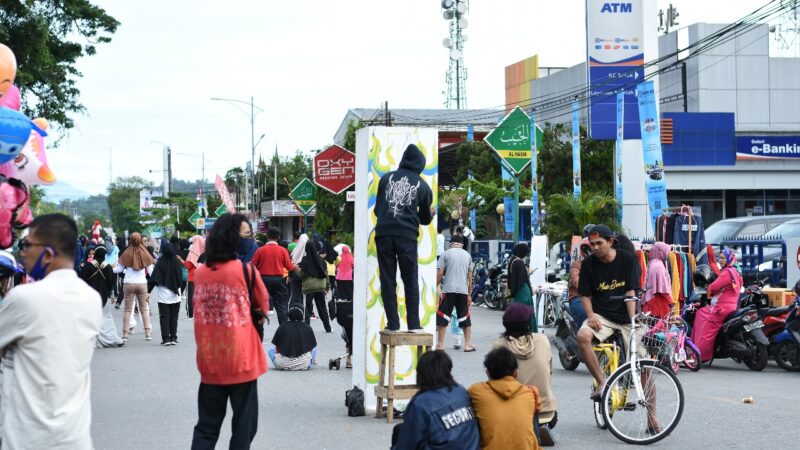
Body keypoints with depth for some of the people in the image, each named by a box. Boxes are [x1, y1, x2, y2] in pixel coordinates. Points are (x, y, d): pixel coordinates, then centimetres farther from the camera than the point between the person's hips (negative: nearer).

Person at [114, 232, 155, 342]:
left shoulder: (127, 253, -6)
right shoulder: (145, 254, -3)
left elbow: (119, 269, 0)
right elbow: (150, 271, 3)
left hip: (129, 283, -1)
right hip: (142, 283, 1)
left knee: (128, 309, 5)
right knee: (144, 309, 11)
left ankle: (125, 334, 4)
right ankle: (148, 333, 6)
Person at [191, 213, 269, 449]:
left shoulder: (200, 272, 2)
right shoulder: (246, 270, -11)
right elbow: (264, 306, 2)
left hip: (209, 362, 4)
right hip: (241, 361, -4)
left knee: (206, 426, 12)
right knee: (244, 425, 7)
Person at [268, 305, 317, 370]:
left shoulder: (282, 327, -1)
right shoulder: (307, 328, 1)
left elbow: (277, 347, 4)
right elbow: (311, 347, 9)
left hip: (284, 364, 0)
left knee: (271, 350, 28)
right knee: (314, 349, 29)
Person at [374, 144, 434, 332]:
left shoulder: (387, 177, 10)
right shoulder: (422, 186, 7)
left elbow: (377, 208, 14)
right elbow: (425, 218, 17)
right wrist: (431, 214, 40)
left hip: (383, 234, 1)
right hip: (407, 236, -1)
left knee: (387, 281, 5)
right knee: (411, 281, 8)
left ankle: (392, 324, 3)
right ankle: (413, 324, 6)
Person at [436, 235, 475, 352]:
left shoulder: (446, 254, 2)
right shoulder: (467, 255, 12)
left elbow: (440, 273, -4)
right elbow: (470, 277, 12)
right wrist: (469, 294, 17)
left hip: (448, 289, -3)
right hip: (463, 290, 3)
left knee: (442, 316, 1)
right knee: (465, 317, 10)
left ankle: (440, 344, -2)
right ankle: (467, 344, 10)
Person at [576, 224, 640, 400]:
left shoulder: (626, 259, -5)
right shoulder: (588, 263, -3)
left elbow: (630, 292, -7)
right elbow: (585, 295, 3)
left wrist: (633, 320, -18)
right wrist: (591, 315, -16)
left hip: (625, 318, 0)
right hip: (602, 315, 0)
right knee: (583, 336, -33)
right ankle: (602, 384, -22)